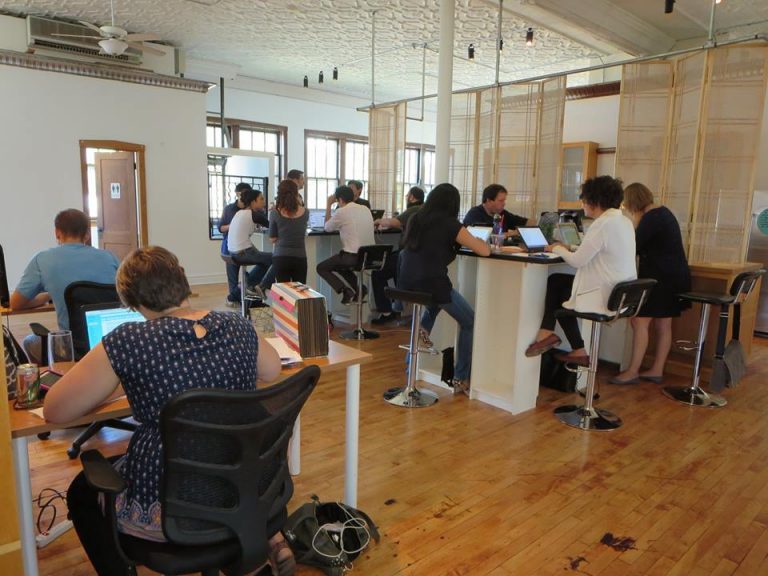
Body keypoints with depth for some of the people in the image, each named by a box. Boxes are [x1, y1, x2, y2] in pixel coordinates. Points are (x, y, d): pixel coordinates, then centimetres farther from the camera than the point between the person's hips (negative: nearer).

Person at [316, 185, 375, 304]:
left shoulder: (341, 212, -9)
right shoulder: (366, 209, 9)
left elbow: (327, 228, 7)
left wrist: (329, 205, 12)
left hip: (352, 256, -7)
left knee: (321, 268, 12)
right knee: (340, 264, 33)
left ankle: (345, 290, -4)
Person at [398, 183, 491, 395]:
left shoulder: (415, 219, 11)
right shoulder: (450, 224, -5)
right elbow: (485, 251, -4)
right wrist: (475, 240, 17)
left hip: (406, 286, 6)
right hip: (432, 285, -6)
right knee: (470, 322, 15)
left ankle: (424, 328, 27)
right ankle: (461, 379, 16)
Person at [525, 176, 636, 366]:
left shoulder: (603, 224, -19)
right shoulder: (625, 222, 9)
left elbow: (578, 261, -18)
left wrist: (557, 249, 0)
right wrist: (568, 249, 12)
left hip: (605, 297, -8)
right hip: (621, 295, 8)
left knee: (556, 283, 13)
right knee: (558, 281, 18)